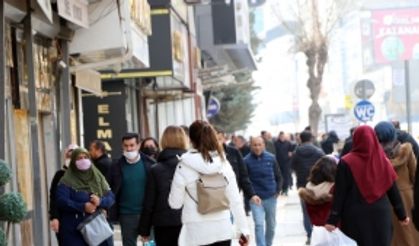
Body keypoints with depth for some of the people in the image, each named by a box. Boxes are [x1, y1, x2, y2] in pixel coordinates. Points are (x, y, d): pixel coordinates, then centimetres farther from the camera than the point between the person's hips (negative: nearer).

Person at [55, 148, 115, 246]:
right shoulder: (67, 181, -3)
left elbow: (111, 197, 5)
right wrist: (82, 207, -24)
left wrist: (100, 201, -17)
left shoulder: (98, 177, 10)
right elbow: (61, 201, -15)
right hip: (74, 230, -4)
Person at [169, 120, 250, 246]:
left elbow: (175, 203, -1)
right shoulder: (223, 163, 1)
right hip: (222, 229, 3)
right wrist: (244, 230, 8)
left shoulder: (184, 167, -8)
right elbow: (235, 200, 2)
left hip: (196, 232, -3)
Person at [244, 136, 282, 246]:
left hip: (271, 197, 3)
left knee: (271, 225, 14)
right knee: (259, 224, -13)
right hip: (255, 199, -3)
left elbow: (278, 176, 9)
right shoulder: (247, 161, -10)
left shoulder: (271, 158, -2)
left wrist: (278, 190, 2)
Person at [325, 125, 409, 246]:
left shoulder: (347, 163, -8)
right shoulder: (383, 160, 0)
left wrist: (333, 220, -8)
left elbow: (339, 194, -10)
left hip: (355, 217, -2)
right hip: (380, 214, 3)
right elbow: (393, 190, 4)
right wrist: (402, 215, 13)